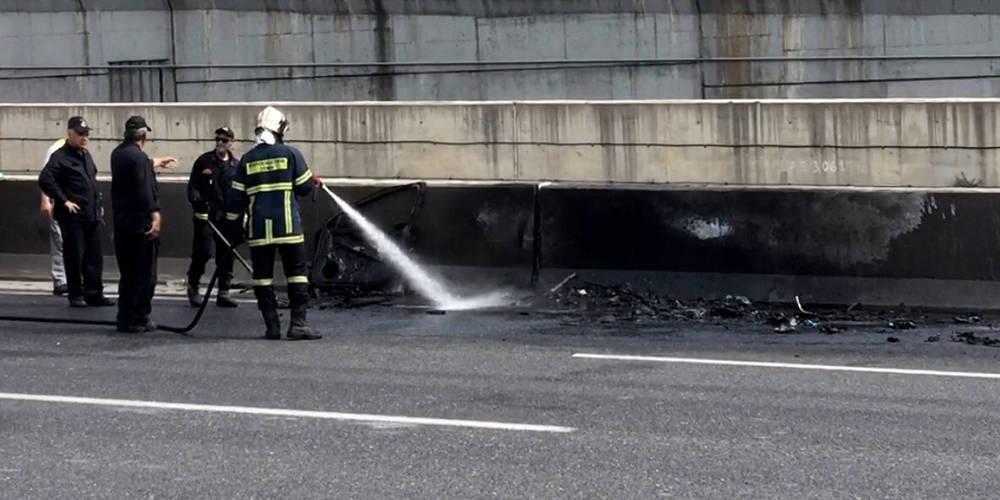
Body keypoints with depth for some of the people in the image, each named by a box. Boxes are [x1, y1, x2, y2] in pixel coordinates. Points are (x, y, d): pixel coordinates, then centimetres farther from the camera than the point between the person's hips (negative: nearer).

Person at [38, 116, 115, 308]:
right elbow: (45, 180, -21)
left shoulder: (86, 155, 17)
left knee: (94, 256, 7)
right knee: (74, 256, -1)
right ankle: (76, 295, 7)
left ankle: (94, 294, 13)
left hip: (92, 214, 8)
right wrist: (63, 201, -19)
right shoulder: (61, 156, -10)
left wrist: (98, 203, 18)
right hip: (73, 215, -8)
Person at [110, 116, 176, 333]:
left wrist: (155, 162, 49)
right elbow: (146, 191, -26)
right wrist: (155, 215, -27)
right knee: (144, 274, -2)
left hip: (121, 224, 9)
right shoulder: (138, 158, -17)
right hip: (141, 223, -9)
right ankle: (138, 319, -2)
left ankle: (124, 318, 17)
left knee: (127, 274, 15)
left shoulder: (118, 154, 12)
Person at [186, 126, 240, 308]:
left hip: (227, 217, 3)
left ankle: (223, 293, 11)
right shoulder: (204, 161, 0)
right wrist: (197, 201, -17)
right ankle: (193, 288, 12)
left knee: (226, 254, 3)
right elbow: (192, 186, 0)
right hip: (205, 215, -3)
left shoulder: (236, 166, 8)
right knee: (202, 252, -8)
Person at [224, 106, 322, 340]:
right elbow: (304, 187, 3)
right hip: (287, 225, -3)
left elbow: (236, 196, 8)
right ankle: (298, 323, -5)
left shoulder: (247, 159, 7)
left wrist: (234, 222, 18)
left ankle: (271, 326, 6)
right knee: (296, 273, 2)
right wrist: (314, 182, 24)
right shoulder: (290, 154, -2)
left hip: (258, 228, 3)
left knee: (262, 275, 7)